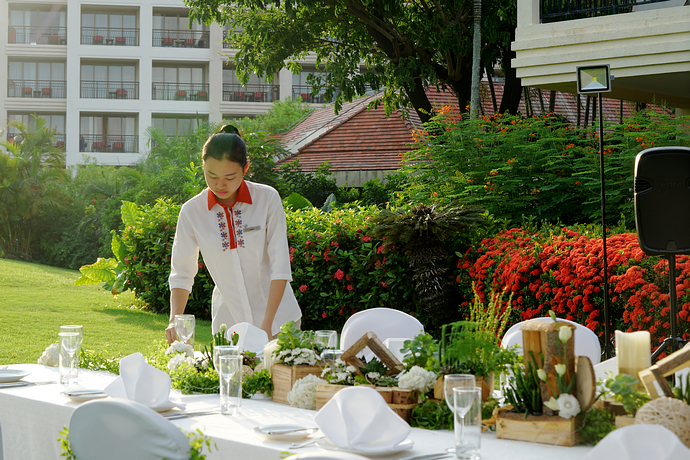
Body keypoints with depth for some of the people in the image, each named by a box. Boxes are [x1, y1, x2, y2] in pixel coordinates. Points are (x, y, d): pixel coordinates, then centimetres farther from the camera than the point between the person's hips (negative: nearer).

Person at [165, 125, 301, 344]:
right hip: (228, 322, 1)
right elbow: (181, 274, 1)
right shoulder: (192, 211, -6)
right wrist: (175, 320, -15)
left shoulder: (268, 199, -11)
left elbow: (280, 267, -11)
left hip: (276, 318, -1)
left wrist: (267, 324, -18)